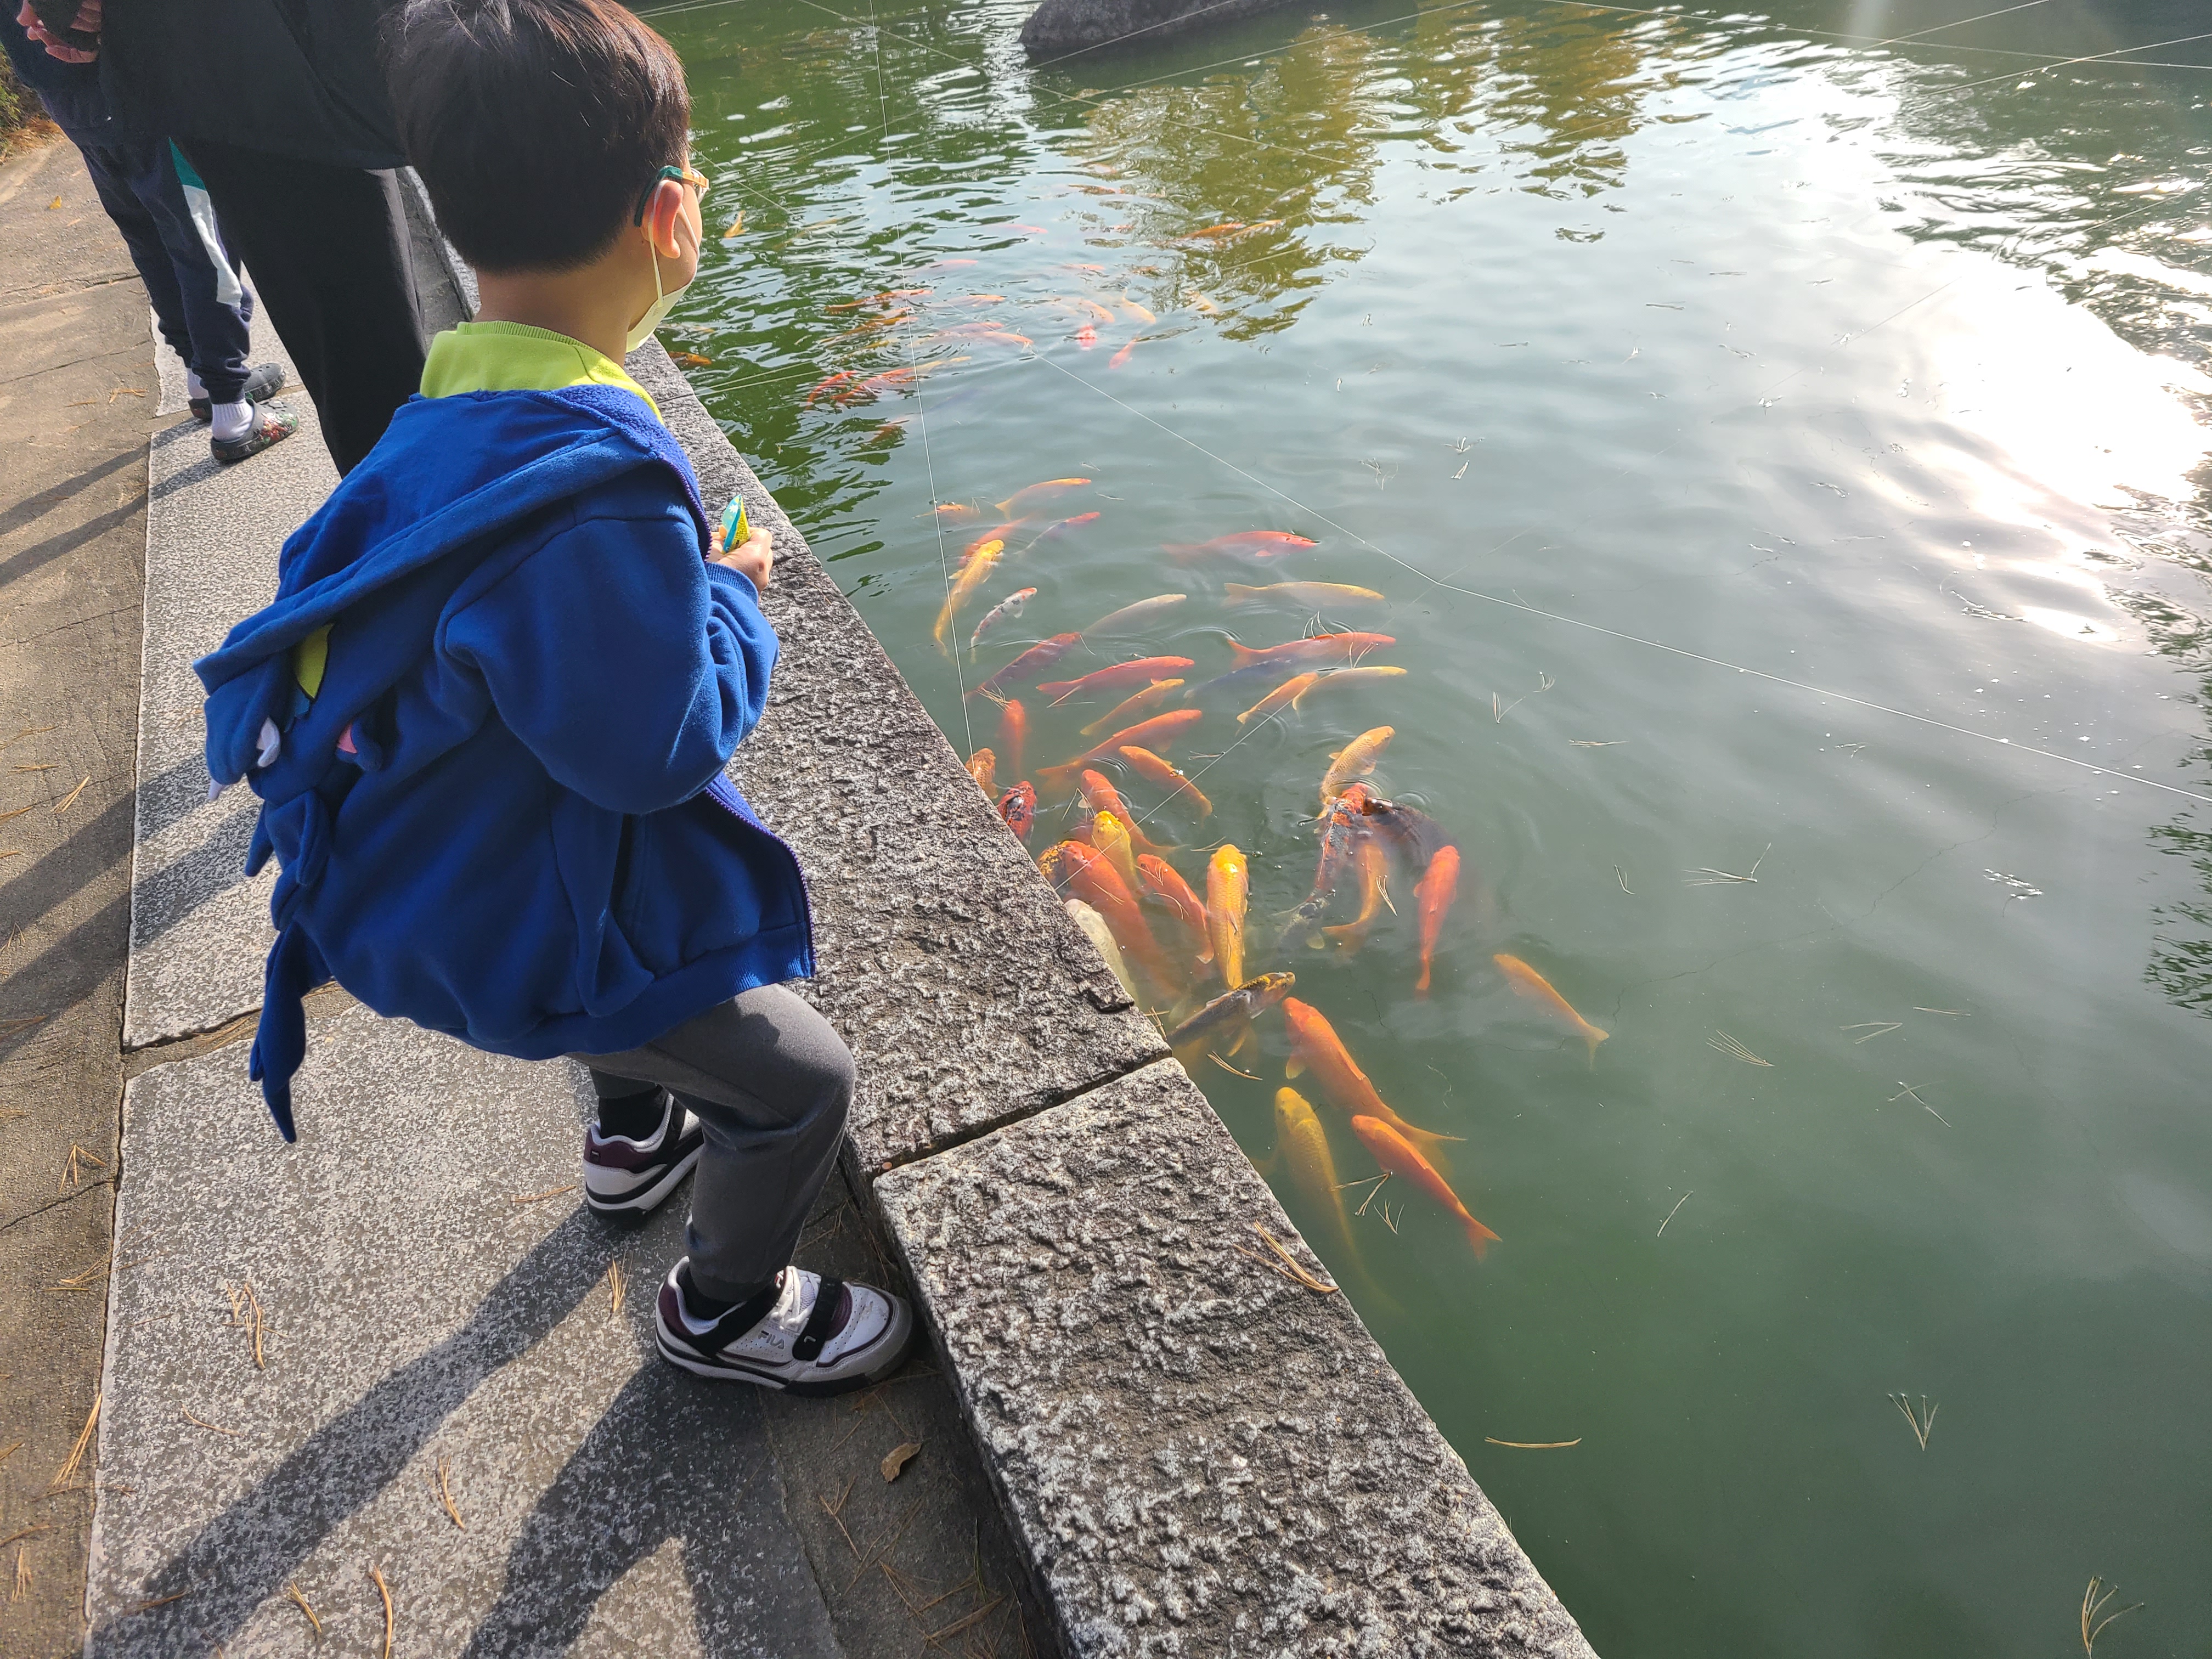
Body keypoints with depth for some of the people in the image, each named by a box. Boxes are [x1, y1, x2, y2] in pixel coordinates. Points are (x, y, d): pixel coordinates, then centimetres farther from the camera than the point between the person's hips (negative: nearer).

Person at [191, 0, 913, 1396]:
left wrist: (677, 579, 4)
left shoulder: (451, 415, -4)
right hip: (538, 929, -9)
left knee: (651, 981, 36)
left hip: (456, 866, 9)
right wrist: (733, 603, -16)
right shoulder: (599, 490, -35)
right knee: (799, 1082, 8)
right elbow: (656, 746, -30)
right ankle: (726, 1309, 33)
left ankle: (638, 1136, 62)